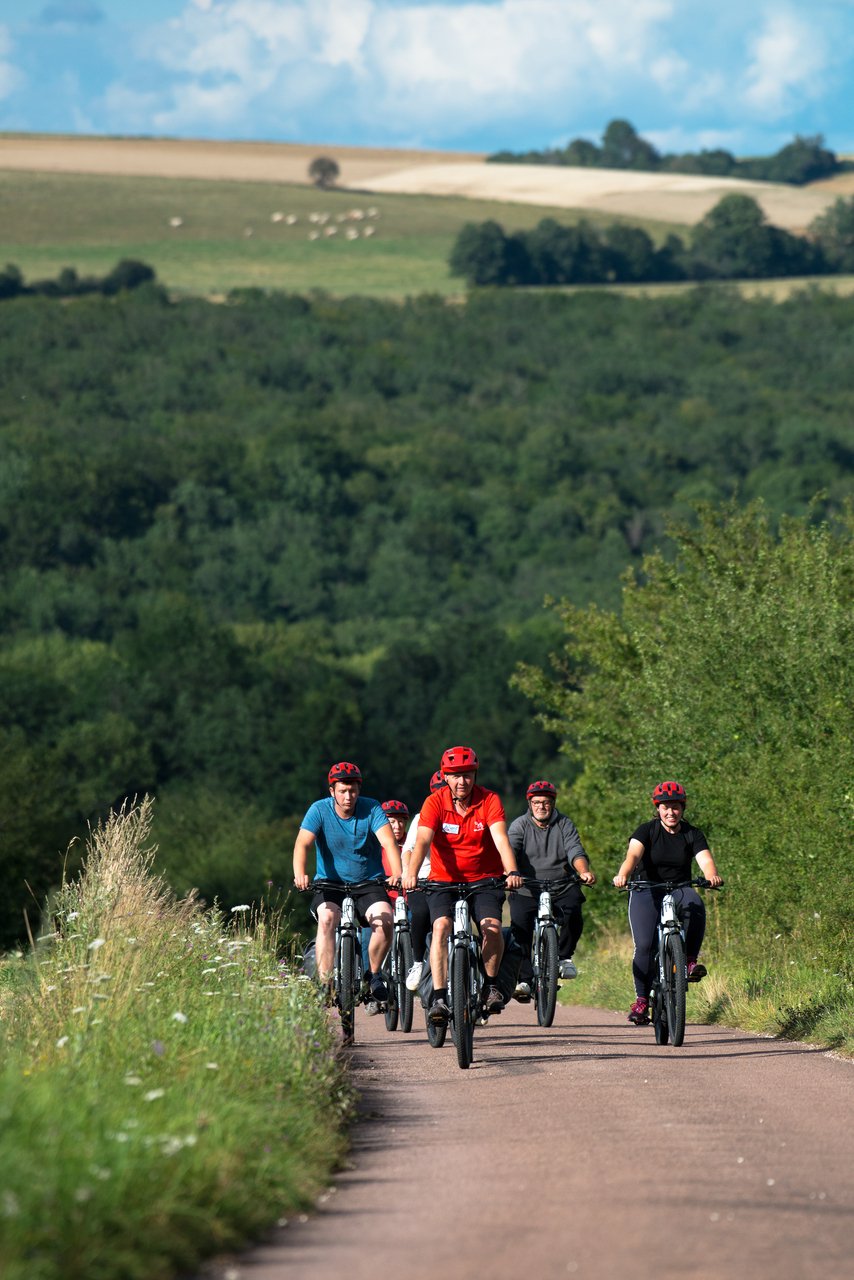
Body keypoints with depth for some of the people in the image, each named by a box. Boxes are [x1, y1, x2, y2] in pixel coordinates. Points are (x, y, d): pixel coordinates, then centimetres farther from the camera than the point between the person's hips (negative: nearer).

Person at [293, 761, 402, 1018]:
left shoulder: (371, 809, -9)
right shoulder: (319, 810, -9)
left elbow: (388, 841, -23)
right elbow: (303, 843, -21)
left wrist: (397, 874, -41)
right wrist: (300, 874, -41)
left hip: (369, 883, 0)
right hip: (330, 882, 0)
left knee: (385, 919, -27)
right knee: (327, 918, -31)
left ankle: (374, 974, -1)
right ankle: (325, 984, -27)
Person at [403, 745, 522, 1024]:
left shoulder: (489, 801, -10)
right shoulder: (435, 802, -10)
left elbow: (501, 839, -23)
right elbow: (422, 841, -23)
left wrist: (512, 872, -41)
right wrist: (411, 873, -41)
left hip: (484, 879, 0)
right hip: (444, 879, 0)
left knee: (492, 926, -23)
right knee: (441, 926, -24)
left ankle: (490, 985, 0)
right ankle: (439, 997, -24)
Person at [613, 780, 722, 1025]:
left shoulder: (692, 835, 2)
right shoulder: (647, 831, -4)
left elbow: (705, 860, -14)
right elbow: (633, 855, -22)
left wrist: (712, 875, -38)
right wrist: (623, 875, -43)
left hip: (679, 889, 1)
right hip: (647, 892, -1)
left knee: (696, 907, -35)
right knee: (644, 946, -16)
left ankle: (691, 959, -21)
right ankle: (641, 999, -5)